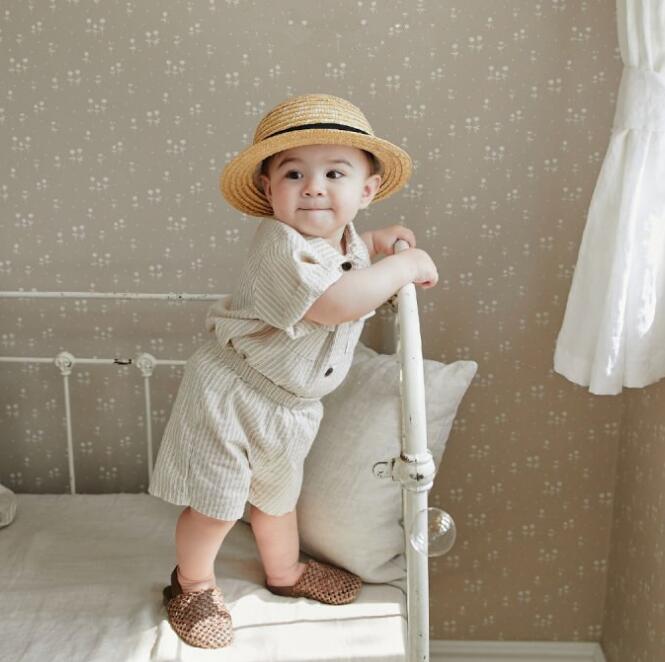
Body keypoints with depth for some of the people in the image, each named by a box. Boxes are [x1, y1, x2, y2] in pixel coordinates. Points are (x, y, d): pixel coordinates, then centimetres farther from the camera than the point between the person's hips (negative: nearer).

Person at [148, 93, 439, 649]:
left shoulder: (344, 241, -1)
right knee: (216, 504, 7)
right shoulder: (279, 247, -30)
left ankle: (285, 571, 53)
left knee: (278, 494, 28)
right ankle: (194, 585, 36)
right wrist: (404, 266, -31)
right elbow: (335, 302, -44)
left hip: (291, 405, 8)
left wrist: (377, 241, 8)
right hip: (230, 395, -8)